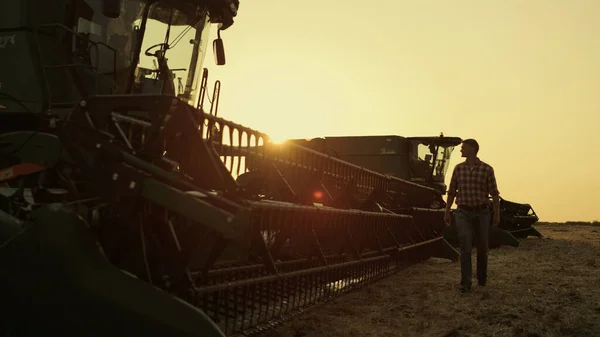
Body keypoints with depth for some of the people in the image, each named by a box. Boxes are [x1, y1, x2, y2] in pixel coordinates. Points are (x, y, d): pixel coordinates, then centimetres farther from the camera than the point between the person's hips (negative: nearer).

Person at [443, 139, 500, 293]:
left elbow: (494, 193, 0)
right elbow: (452, 192, 10)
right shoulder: (458, 168, 4)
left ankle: (482, 278, 33)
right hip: (463, 213, 0)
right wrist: (447, 212, 10)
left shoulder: (487, 169, -3)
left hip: (482, 212, 0)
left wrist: (497, 214, -2)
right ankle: (465, 283, -10)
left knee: (482, 247, 10)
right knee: (466, 247, -12)